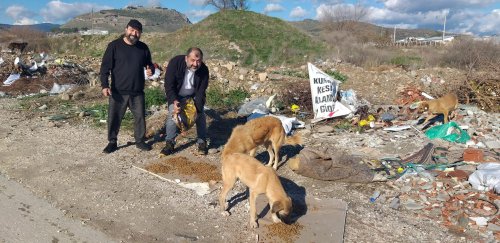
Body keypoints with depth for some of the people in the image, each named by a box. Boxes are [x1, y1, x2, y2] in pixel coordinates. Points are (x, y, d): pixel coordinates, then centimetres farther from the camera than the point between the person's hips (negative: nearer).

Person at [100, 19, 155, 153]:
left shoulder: (143, 48, 5)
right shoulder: (114, 46, -5)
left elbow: (149, 63, 18)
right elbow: (105, 67, -6)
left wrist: (151, 69, -7)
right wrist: (104, 85, -15)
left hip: (137, 92, 3)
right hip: (118, 91, -2)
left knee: (140, 117, 8)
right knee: (114, 117, 6)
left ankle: (140, 141, 25)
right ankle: (112, 142, 22)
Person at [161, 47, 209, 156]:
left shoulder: (204, 70, -27)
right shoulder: (175, 62, -32)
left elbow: (201, 92, -22)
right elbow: (169, 85, -30)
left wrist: (197, 108, -33)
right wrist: (174, 101, -44)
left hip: (193, 95, 1)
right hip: (176, 95, -1)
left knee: (201, 115, -5)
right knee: (172, 114, -12)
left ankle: (202, 142, 10)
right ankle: (169, 143, 0)